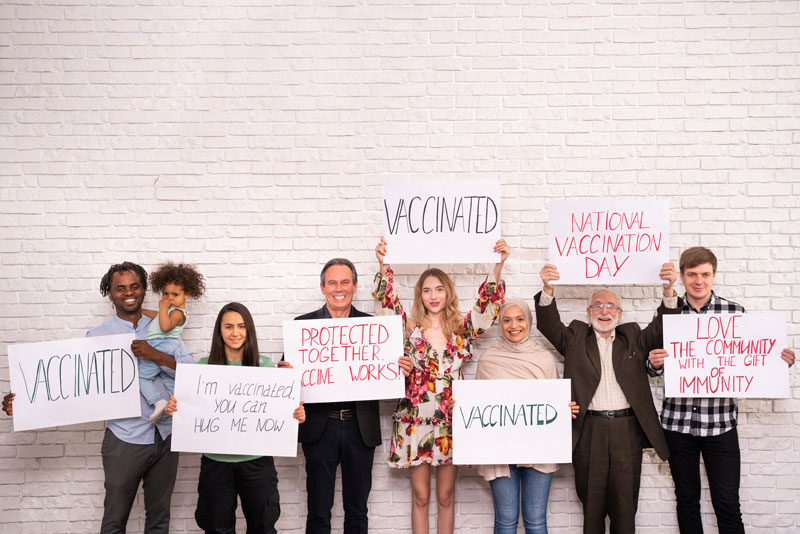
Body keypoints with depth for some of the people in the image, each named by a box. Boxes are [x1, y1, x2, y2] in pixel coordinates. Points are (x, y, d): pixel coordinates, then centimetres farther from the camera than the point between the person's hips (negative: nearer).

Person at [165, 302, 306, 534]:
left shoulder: (265, 365, 0)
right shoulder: (204, 366, 1)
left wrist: (297, 415, -17)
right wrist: (174, 407, -15)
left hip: (256, 460, 0)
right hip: (216, 461, 0)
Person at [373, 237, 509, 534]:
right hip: (415, 421, -1)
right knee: (420, 497, 8)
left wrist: (498, 265, -17)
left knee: (445, 497, 11)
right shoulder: (410, 329, 2)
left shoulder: (462, 329, 5)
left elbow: (489, 304, -5)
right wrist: (384, 266, -24)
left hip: (451, 421, 1)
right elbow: (388, 300, -10)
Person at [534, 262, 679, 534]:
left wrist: (669, 290, -14)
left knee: (625, 506, 7)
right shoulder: (576, 336, 10)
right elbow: (549, 326, -4)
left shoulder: (633, 337, 14)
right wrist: (547, 289, -21)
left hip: (627, 432, 1)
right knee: (592, 505, 7)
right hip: (589, 433, -1)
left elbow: (662, 328, 3)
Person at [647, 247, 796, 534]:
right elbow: (658, 366, 8)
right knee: (686, 499, 14)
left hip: (720, 421, -1)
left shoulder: (733, 311, 0)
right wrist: (655, 362, -14)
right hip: (677, 421, 1)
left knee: (727, 503, 1)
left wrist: (781, 360, -12)